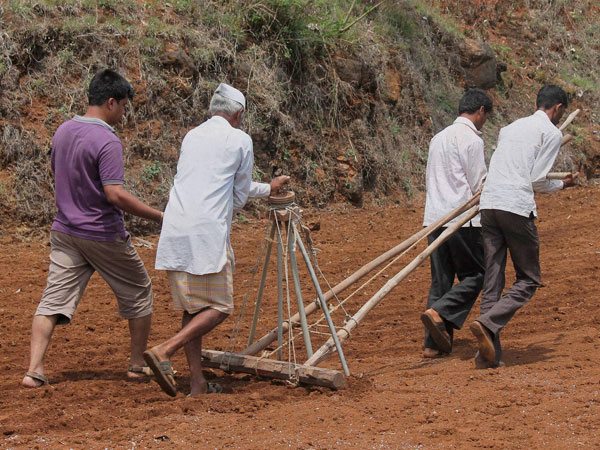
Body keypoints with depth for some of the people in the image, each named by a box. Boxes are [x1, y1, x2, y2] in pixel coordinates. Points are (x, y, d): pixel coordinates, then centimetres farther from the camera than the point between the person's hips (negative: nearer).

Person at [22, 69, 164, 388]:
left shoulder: (62, 132, 5)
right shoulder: (107, 142, -20)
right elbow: (115, 194, -26)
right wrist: (159, 217, -20)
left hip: (65, 232, 6)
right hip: (103, 235, -6)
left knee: (53, 299, 2)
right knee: (138, 293, 13)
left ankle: (34, 370, -8)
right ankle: (138, 364, 21)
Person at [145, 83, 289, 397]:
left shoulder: (191, 137, 21)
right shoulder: (240, 140, 4)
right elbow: (239, 197, 10)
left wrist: (267, 189, 43)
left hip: (175, 233, 6)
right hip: (207, 233, -6)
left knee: (192, 308, 12)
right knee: (218, 307, 1)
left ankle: (197, 383, 11)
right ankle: (164, 351, -17)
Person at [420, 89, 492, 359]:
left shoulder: (439, 137, 19)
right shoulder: (471, 139, -7)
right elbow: (478, 184, -8)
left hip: (434, 217, 8)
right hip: (463, 220, -8)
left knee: (441, 280, 8)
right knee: (474, 275, 1)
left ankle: (434, 344, 3)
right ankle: (438, 313, -18)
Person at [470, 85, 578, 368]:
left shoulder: (510, 128, 24)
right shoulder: (552, 133, 3)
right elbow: (537, 180, -2)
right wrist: (562, 185, 16)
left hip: (488, 204, 6)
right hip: (517, 207, -6)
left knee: (492, 281, 6)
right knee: (528, 280, 5)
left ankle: (489, 354, 1)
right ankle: (488, 323, -17)